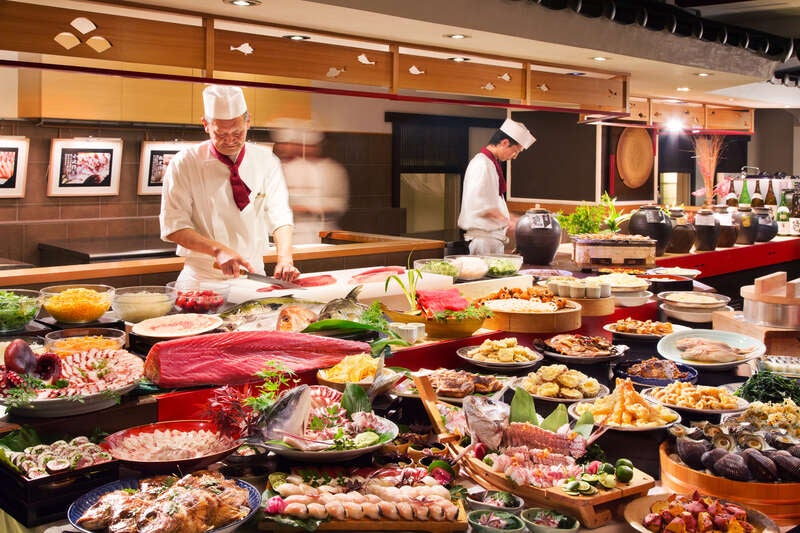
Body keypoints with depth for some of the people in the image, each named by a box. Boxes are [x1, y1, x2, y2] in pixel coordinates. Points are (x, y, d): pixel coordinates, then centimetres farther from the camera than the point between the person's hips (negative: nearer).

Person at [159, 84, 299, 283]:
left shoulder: (266, 162, 5)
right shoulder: (184, 164, -4)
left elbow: (279, 216, 1)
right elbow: (173, 226, -7)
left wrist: (284, 259, -18)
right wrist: (218, 250, -22)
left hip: (253, 275, 3)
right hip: (202, 277, -3)